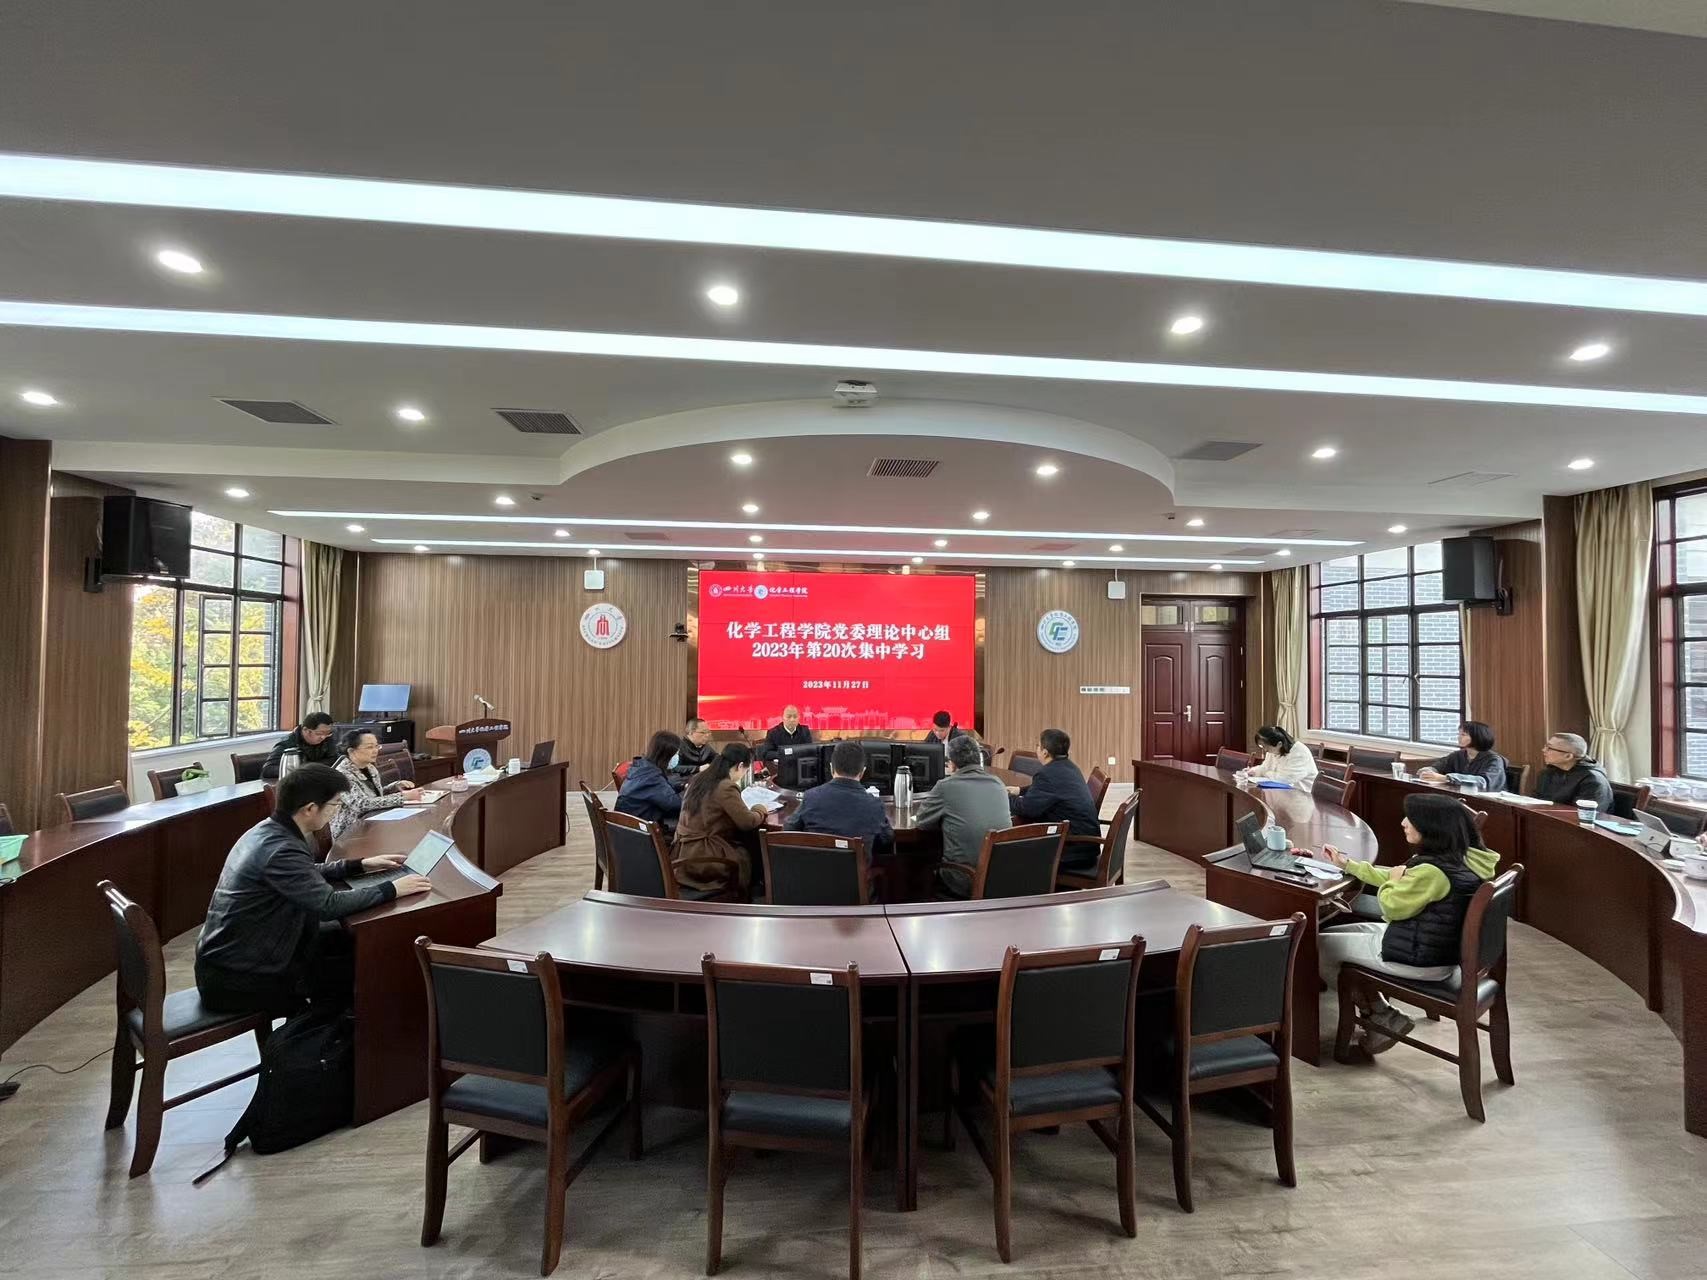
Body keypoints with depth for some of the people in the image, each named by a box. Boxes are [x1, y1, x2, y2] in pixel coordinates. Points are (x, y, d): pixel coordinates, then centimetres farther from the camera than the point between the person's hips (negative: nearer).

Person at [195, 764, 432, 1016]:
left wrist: (361, 865, 11)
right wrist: (391, 889, -19)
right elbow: (329, 905, -28)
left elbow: (308, 876, 17)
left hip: (229, 957, 9)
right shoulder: (281, 850, -27)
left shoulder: (266, 830, 1)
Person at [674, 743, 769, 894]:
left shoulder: (699, 778, 6)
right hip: (702, 857, -8)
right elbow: (748, 822, -18)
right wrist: (759, 809, 2)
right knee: (751, 853, 11)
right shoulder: (726, 787, -20)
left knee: (745, 845, 19)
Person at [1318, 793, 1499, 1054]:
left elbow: (1392, 907, -17)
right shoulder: (1459, 859, 1)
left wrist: (1393, 881, 3)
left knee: (1320, 945, -2)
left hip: (1421, 960, -10)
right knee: (1331, 933, 15)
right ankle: (1377, 1009, 18)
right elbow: (1398, 879, 15)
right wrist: (1347, 864, 20)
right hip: (1439, 945, 10)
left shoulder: (1432, 872, -31)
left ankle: (1385, 1019, 11)